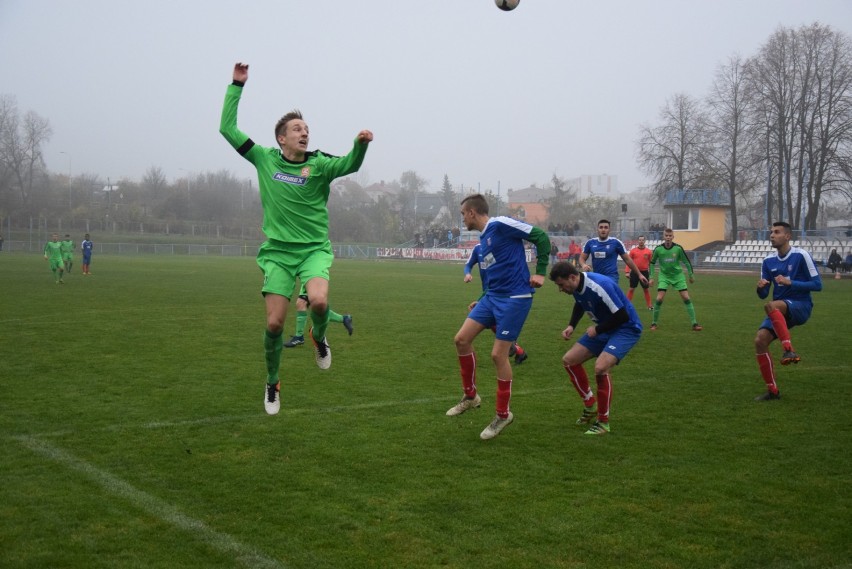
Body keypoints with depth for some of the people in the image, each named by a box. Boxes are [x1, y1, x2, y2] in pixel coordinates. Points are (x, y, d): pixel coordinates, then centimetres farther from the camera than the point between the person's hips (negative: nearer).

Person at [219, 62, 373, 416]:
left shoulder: (318, 164, -3)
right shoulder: (265, 159, 3)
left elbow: (350, 165, -21)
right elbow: (227, 128, 4)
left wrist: (360, 144, -42)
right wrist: (236, 86, 2)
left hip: (314, 249, -1)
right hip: (277, 251, 1)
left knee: (319, 301, -29)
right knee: (274, 323, -3)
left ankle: (318, 336, 8)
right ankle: (272, 383, 21)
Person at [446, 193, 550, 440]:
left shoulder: (501, 225, -11)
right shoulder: (482, 242, 17)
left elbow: (541, 237, -12)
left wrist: (540, 272, -14)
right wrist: (481, 302, 23)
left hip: (515, 298, -9)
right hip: (492, 296, 9)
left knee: (498, 354, -7)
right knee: (462, 339, 2)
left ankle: (503, 414, 9)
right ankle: (470, 396, 20)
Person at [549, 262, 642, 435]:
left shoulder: (599, 286, -32)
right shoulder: (577, 286, -5)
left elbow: (622, 316, -27)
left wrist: (597, 330, -16)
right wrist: (571, 326, 3)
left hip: (626, 328, -9)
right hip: (602, 329, 9)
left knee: (601, 367, -29)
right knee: (569, 360, 5)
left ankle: (603, 422, -11)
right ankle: (590, 406, 21)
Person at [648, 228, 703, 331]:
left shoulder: (678, 248, -13)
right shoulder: (658, 249, -11)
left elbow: (686, 262, 0)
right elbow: (652, 263, 5)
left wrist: (691, 275, 7)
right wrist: (652, 277, 3)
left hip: (678, 275, 0)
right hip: (664, 276, 0)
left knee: (686, 298, -6)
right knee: (659, 298, -13)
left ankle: (694, 323, 1)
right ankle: (654, 323, 3)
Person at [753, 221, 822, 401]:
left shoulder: (801, 255, -8)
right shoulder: (768, 261, 7)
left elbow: (817, 285, -9)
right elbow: (763, 294, 10)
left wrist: (790, 282, -20)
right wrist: (760, 287, -14)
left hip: (800, 307, -6)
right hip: (779, 312, 6)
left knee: (771, 306, -36)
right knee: (760, 340, -13)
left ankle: (789, 351, -38)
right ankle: (772, 391, -2)